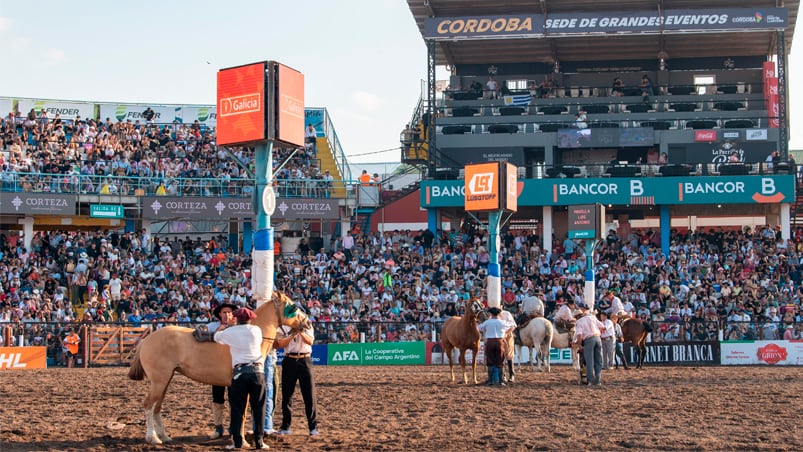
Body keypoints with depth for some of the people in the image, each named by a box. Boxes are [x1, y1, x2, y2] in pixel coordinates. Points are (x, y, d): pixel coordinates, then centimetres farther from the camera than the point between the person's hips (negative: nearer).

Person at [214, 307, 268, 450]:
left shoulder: (230, 332, 4)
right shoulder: (256, 330, 6)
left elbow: (216, 337, 23)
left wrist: (221, 328, 46)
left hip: (239, 372, -1)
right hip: (257, 371, 1)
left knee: (237, 409, 6)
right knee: (258, 408, 7)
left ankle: (237, 442, 3)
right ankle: (259, 441, 6)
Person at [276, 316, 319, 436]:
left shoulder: (307, 325, 8)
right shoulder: (283, 327, 7)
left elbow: (310, 341, -7)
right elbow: (278, 344, -6)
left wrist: (301, 332, -23)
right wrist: (293, 335, -17)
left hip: (304, 360, -1)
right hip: (289, 361, 1)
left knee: (309, 395, -4)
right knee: (286, 395, 4)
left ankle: (313, 427, -1)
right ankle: (286, 426, 12)